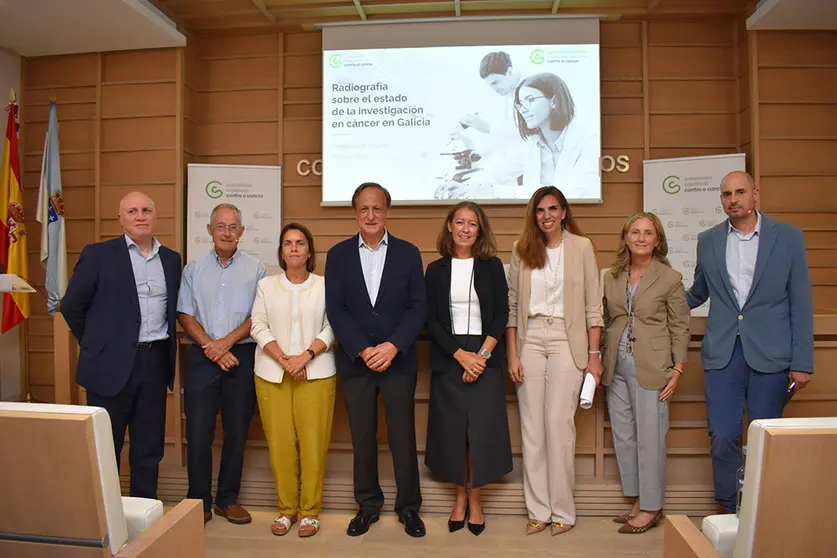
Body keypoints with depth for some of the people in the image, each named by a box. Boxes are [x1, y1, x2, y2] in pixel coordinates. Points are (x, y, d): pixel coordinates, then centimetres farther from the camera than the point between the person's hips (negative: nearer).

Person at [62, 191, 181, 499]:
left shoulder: (171, 259, 8)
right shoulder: (98, 254, -3)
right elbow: (72, 305, 0)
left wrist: (166, 347, 9)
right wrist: (96, 343, 5)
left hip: (156, 362, 4)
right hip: (112, 363, -3)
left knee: (149, 447, 12)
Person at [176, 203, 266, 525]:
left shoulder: (255, 269, 5)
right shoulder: (193, 269, 9)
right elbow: (185, 315, 3)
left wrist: (226, 342, -11)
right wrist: (211, 347, -8)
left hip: (242, 356, 0)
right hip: (201, 357, 1)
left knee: (237, 432, 6)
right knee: (198, 433, 1)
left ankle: (228, 499, 21)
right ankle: (199, 501, 16)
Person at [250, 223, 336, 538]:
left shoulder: (325, 285, 4)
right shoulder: (266, 285, 8)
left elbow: (332, 328, -1)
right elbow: (259, 327, 2)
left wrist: (305, 356, -14)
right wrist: (283, 359, -11)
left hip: (316, 373, -1)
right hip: (272, 374, 2)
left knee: (312, 442, -1)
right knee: (280, 442, 4)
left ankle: (310, 511, 12)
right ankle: (286, 508, 18)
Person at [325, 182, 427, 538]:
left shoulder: (408, 253, 2)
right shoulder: (338, 254, 4)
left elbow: (418, 307, -2)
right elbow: (335, 309, -2)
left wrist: (393, 347, -15)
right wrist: (363, 351, -13)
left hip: (399, 360, -1)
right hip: (355, 361, 1)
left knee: (403, 437, 6)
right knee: (362, 439, 11)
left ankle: (409, 508, 24)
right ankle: (368, 505, 28)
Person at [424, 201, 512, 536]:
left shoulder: (492, 267, 4)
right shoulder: (436, 270, 6)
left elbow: (501, 315, 0)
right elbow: (431, 320, 1)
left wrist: (482, 355, -12)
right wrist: (460, 355, -10)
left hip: (485, 357, -1)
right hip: (447, 358, 1)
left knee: (481, 428, -1)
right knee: (451, 428, 4)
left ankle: (474, 499, 16)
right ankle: (460, 497, 20)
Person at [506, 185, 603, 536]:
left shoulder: (581, 247, 1)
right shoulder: (522, 250, 6)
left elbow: (593, 305, 1)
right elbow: (512, 305, 5)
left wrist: (594, 355, -3)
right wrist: (512, 355, 0)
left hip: (566, 340, -2)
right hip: (530, 339, 2)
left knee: (559, 424, -3)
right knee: (531, 427, 5)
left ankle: (562, 510, 13)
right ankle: (538, 510, 17)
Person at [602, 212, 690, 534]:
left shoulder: (670, 278, -3)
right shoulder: (611, 278, 9)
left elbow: (680, 328, -2)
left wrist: (677, 371, -7)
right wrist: (601, 363, 10)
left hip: (650, 368, -5)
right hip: (617, 368, 5)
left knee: (650, 437, 1)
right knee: (623, 436, 10)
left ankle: (651, 508, 16)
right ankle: (638, 501, 25)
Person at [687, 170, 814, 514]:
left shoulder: (788, 237, 1)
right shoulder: (707, 241, 7)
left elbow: (801, 303, 1)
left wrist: (802, 362, -2)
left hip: (770, 354, -1)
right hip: (722, 353, 2)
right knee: (722, 437, 0)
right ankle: (728, 512, 19)